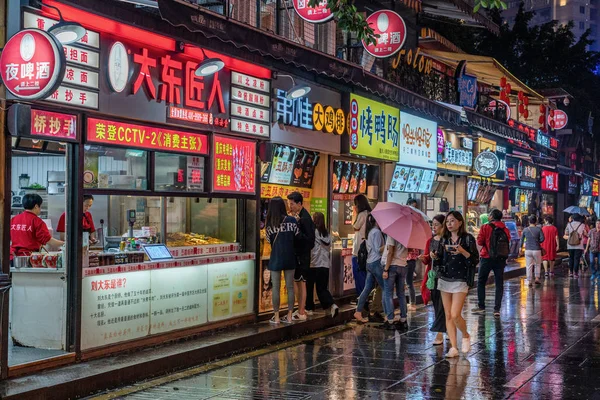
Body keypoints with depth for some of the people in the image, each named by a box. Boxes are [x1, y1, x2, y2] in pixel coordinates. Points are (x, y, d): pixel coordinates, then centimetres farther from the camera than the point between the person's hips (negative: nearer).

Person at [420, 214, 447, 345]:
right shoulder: (430, 241, 12)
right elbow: (427, 261, 12)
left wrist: (438, 256, -25)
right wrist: (423, 258, -9)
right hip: (433, 276, 7)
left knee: (442, 306, -7)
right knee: (436, 304, 10)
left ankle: (439, 335, -7)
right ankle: (449, 331, 20)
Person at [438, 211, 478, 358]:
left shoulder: (468, 238, -5)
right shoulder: (444, 239, 10)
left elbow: (475, 260, -8)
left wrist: (463, 251, -22)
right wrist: (435, 256, -4)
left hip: (460, 280, -5)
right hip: (445, 279, 5)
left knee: (455, 315, -14)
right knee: (448, 316, 2)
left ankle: (466, 336, 14)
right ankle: (453, 347, 7)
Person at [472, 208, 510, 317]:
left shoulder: (485, 227, -8)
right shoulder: (505, 230, 3)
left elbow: (480, 242, -7)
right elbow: (508, 243, 5)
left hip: (487, 258, -3)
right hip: (501, 259, 3)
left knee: (481, 282, 11)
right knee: (499, 284, 6)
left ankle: (481, 306, 10)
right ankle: (497, 309, 2)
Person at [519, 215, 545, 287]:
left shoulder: (525, 230, 1)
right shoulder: (539, 229, -5)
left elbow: (522, 240, 8)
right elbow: (542, 239, -8)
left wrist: (520, 247, 21)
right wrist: (537, 242, 12)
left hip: (528, 250, 1)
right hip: (537, 250, -1)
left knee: (529, 266, 6)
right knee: (537, 264, 17)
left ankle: (530, 281, 5)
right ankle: (537, 278, 11)